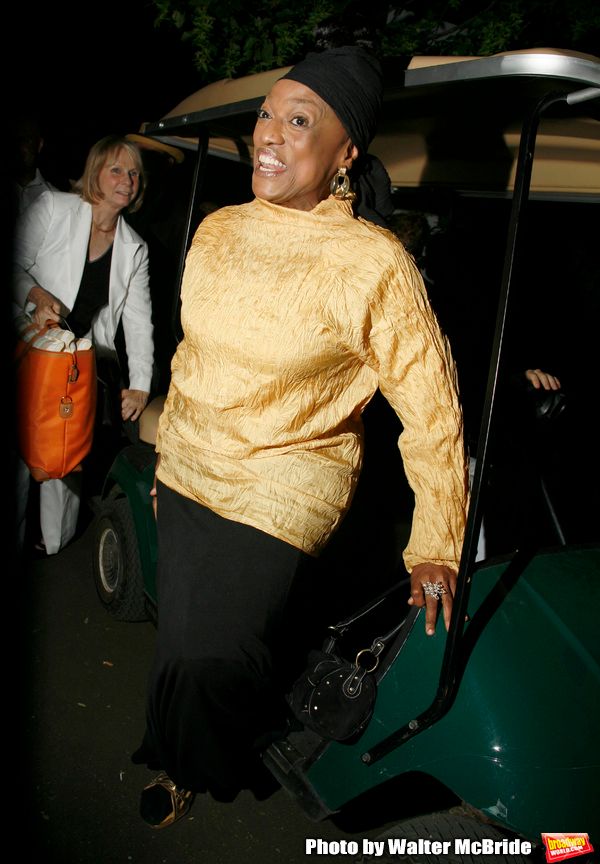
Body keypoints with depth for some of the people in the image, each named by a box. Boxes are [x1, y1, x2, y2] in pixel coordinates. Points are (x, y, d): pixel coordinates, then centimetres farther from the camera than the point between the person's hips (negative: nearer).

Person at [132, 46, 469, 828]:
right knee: (180, 644, 15)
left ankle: (198, 770, 31)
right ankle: (181, 763, 46)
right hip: (186, 478, 6)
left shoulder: (374, 264, -17)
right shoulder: (219, 232, 1)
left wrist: (436, 546, -10)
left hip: (283, 494, -5)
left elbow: (431, 407, -13)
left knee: (209, 661, -6)